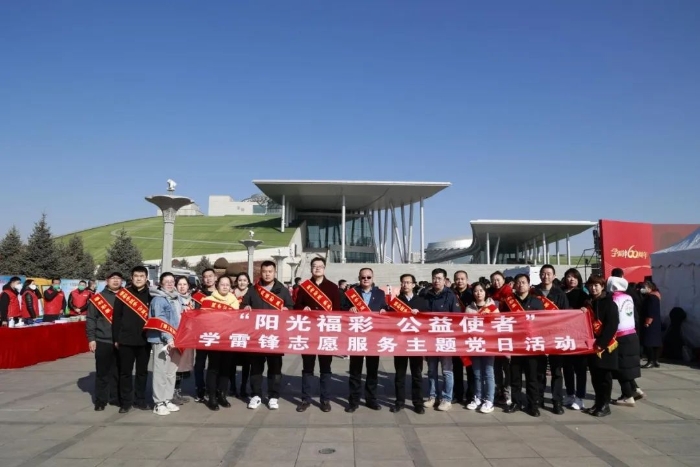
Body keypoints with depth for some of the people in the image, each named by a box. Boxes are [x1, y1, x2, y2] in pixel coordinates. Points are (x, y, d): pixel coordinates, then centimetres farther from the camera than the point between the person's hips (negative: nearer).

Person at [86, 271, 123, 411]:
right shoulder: (97, 298, 1)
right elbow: (90, 319, -1)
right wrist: (91, 338, -7)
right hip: (103, 341, -2)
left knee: (118, 372, 9)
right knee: (102, 373, 5)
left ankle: (115, 397, 20)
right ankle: (100, 400, 15)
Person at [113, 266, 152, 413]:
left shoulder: (151, 295, 3)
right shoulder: (122, 294, -1)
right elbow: (116, 317, 1)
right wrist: (116, 338, -2)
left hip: (144, 341, 1)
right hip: (126, 340, -1)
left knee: (142, 372, 11)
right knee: (125, 372, 7)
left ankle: (140, 400, 22)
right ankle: (126, 401, 17)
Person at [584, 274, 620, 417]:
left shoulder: (609, 303, -6)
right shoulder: (588, 303, 14)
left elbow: (612, 325, -14)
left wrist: (601, 343, -19)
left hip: (605, 346, -6)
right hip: (591, 345, 6)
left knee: (605, 377, 1)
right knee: (595, 377, 11)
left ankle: (605, 405, 9)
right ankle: (598, 403, 21)